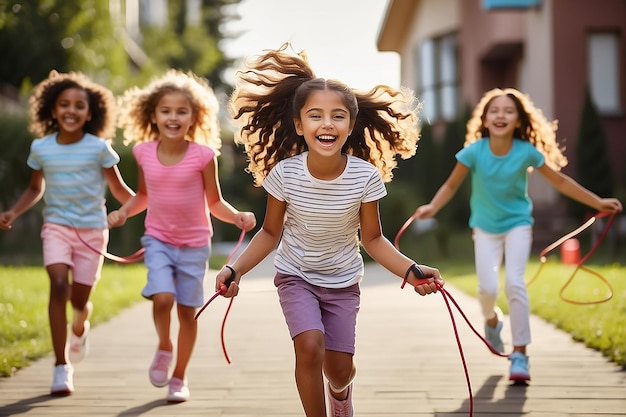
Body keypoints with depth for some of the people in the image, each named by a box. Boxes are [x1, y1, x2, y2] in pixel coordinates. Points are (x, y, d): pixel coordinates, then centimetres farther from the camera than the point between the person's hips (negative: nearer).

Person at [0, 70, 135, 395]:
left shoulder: (99, 148, -6)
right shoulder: (40, 148, 0)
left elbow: (119, 190, 1)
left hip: (92, 230, -1)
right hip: (56, 226, 1)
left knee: (79, 299, 2)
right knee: (58, 285, -21)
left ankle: (80, 328, 43)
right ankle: (62, 366, -16)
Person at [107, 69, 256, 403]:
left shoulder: (203, 155, -13)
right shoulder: (144, 152, -5)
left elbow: (215, 203, -4)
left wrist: (237, 217, -22)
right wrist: (124, 212, -6)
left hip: (194, 243, -1)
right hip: (158, 240, 1)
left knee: (187, 310, 6)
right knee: (162, 298, -21)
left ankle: (179, 378, 24)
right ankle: (164, 348, 10)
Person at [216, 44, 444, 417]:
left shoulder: (366, 177, -22)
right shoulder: (285, 173, -21)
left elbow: (372, 238, -8)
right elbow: (271, 233, -7)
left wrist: (410, 270, -22)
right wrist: (236, 269, -18)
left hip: (343, 282, 1)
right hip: (296, 277, -1)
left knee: (339, 368, 2)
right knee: (310, 347, -24)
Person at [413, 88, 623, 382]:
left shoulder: (527, 152, -16)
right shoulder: (474, 151, -18)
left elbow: (560, 181, -4)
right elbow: (451, 185, -6)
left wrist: (597, 202, -3)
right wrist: (431, 208, -23)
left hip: (517, 224, -1)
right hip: (485, 227, 1)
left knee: (514, 282, -17)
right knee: (488, 287, -11)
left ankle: (520, 352, -6)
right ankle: (492, 319, 27)